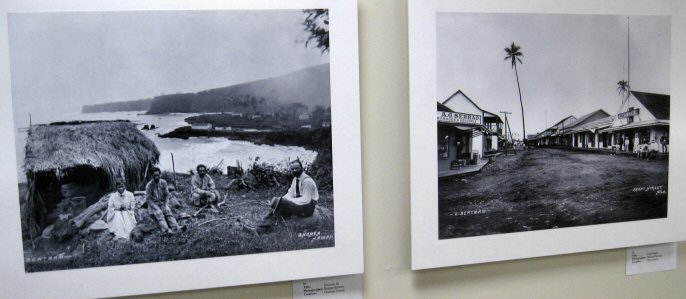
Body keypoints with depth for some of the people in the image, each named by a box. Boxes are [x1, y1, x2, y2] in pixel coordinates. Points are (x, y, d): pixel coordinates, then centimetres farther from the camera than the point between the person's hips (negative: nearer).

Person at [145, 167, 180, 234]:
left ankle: (176, 228, -42)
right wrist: (157, 208, -20)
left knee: (168, 211, -25)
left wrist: (166, 205, -10)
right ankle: (167, 230, -48)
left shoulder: (163, 182, -4)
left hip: (162, 203, 3)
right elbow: (148, 199, -11)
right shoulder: (149, 185, -13)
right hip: (153, 204, -3)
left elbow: (167, 195, 4)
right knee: (159, 214, -29)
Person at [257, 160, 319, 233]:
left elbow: (306, 200, -22)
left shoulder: (307, 181, -17)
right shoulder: (295, 179, 10)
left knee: (282, 202, -26)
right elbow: (290, 194, 9)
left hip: (308, 208, -8)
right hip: (298, 204, 8)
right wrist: (282, 198, -13)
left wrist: (288, 200, -23)